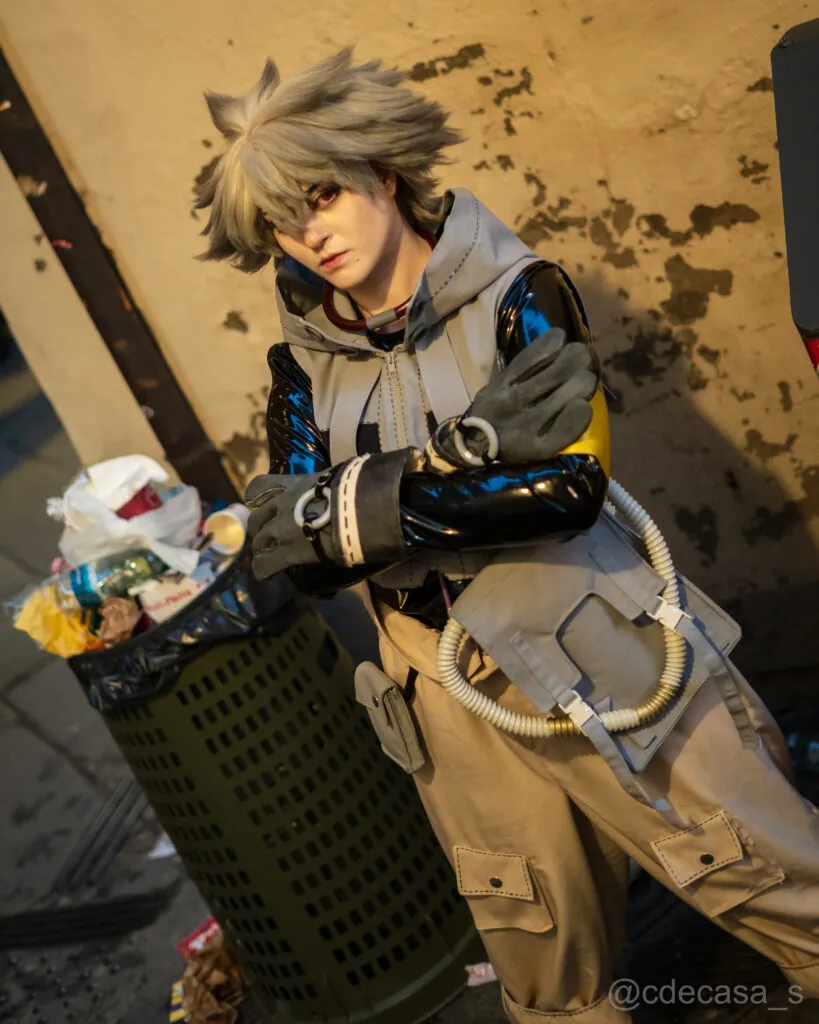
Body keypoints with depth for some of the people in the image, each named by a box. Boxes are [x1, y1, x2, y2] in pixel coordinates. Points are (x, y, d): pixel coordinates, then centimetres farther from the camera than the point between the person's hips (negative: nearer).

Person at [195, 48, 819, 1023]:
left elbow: (569, 484, -21)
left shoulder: (513, 295, -6)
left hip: (608, 661, -3)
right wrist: (470, 449, -19)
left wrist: (366, 504, -21)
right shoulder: (306, 363, 5)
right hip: (465, 710, 3)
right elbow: (299, 553, -8)